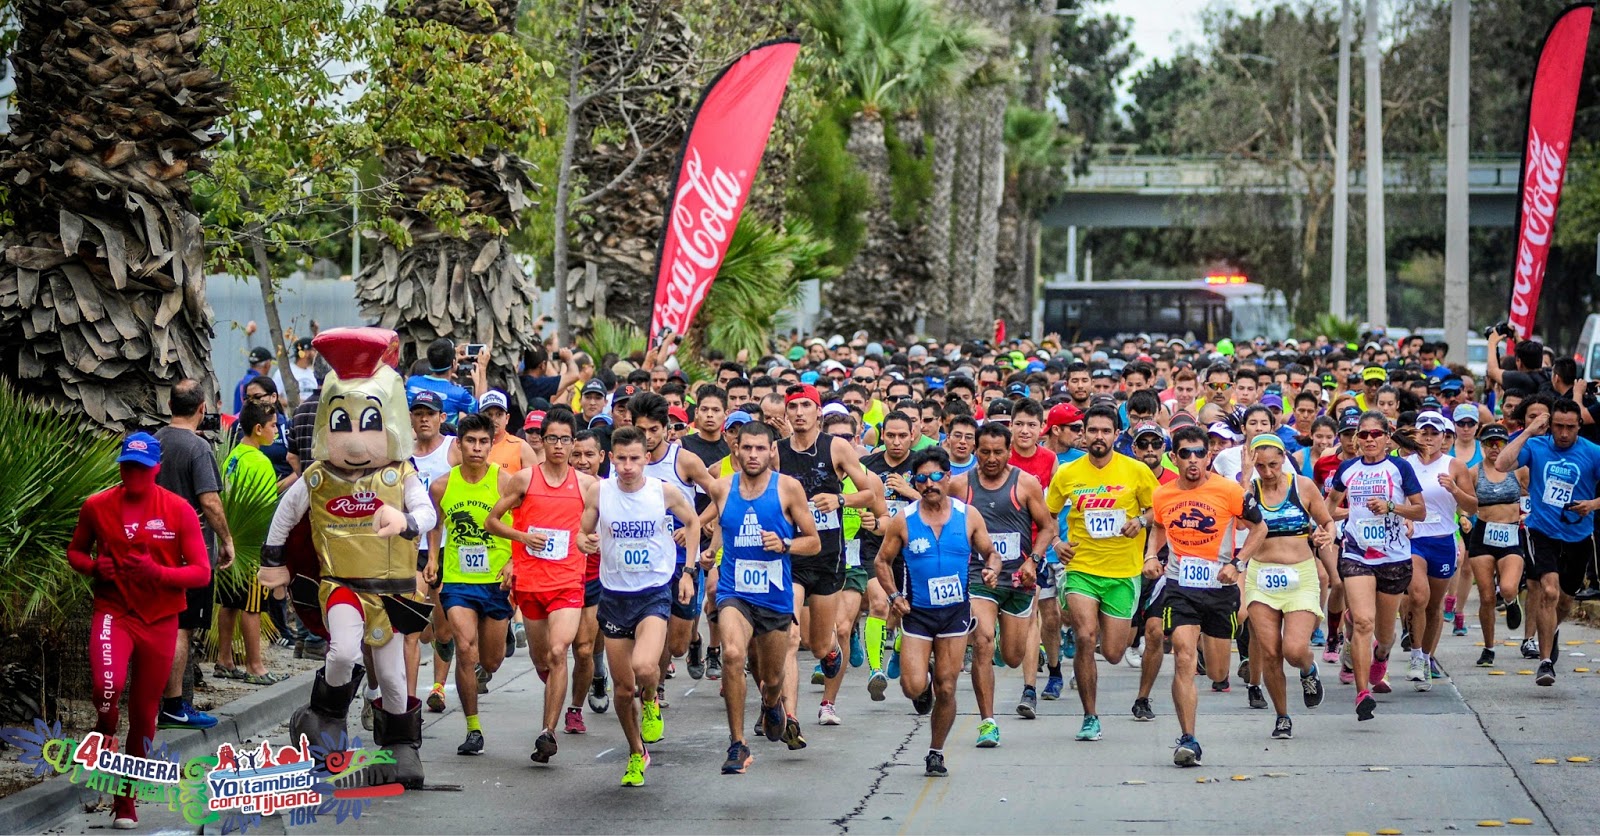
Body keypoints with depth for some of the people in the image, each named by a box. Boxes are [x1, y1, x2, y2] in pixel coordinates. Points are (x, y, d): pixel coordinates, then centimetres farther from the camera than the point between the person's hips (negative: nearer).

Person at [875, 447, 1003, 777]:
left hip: (956, 611, 1)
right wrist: (894, 596, -6)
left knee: (946, 689, 3)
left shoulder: (968, 517, -1)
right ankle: (923, 689, 25)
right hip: (917, 613, -1)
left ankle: (936, 753, 21)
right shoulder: (903, 521, -4)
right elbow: (883, 561, 8)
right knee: (914, 686, -13)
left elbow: (991, 554, 10)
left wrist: (992, 570, -13)